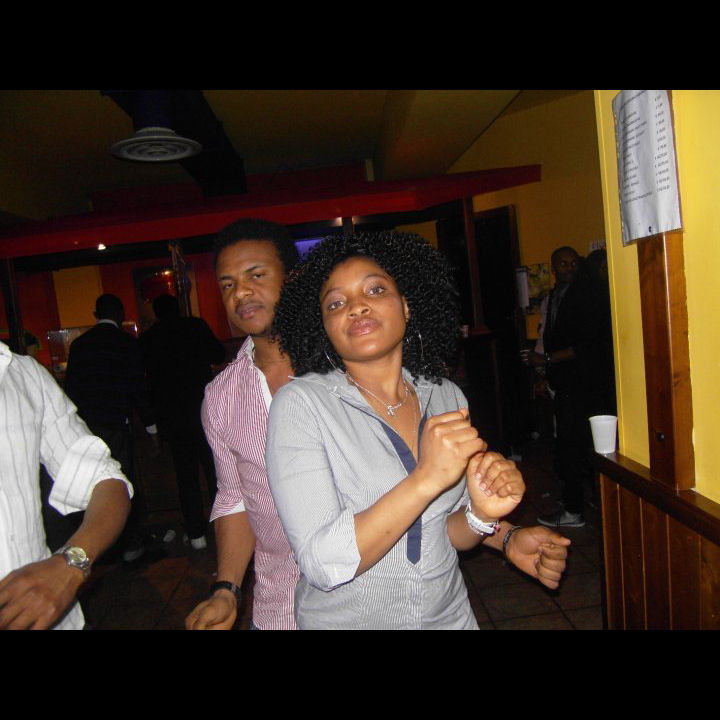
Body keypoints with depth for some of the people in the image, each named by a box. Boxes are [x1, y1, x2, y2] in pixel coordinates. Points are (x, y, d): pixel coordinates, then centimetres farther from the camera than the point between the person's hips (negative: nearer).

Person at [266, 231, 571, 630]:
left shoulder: (448, 397, -7)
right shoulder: (299, 403, -20)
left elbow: (444, 528, 3)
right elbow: (322, 565, -25)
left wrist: (493, 525, -17)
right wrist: (427, 477, -32)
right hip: (344, 619, -3)